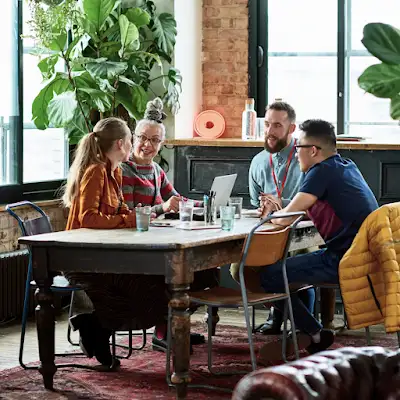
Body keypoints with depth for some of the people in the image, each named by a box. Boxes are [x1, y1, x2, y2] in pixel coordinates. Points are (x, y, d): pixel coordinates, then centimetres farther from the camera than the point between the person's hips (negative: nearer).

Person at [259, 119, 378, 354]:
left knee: (269, 276, -6)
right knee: (293, 263, 27)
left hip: (344, 261, -10)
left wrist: (272, 214, 6)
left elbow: (285, 219, -15)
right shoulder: (348, 167, 14)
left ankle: (316, 335, 2)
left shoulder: (323, 171, -14)